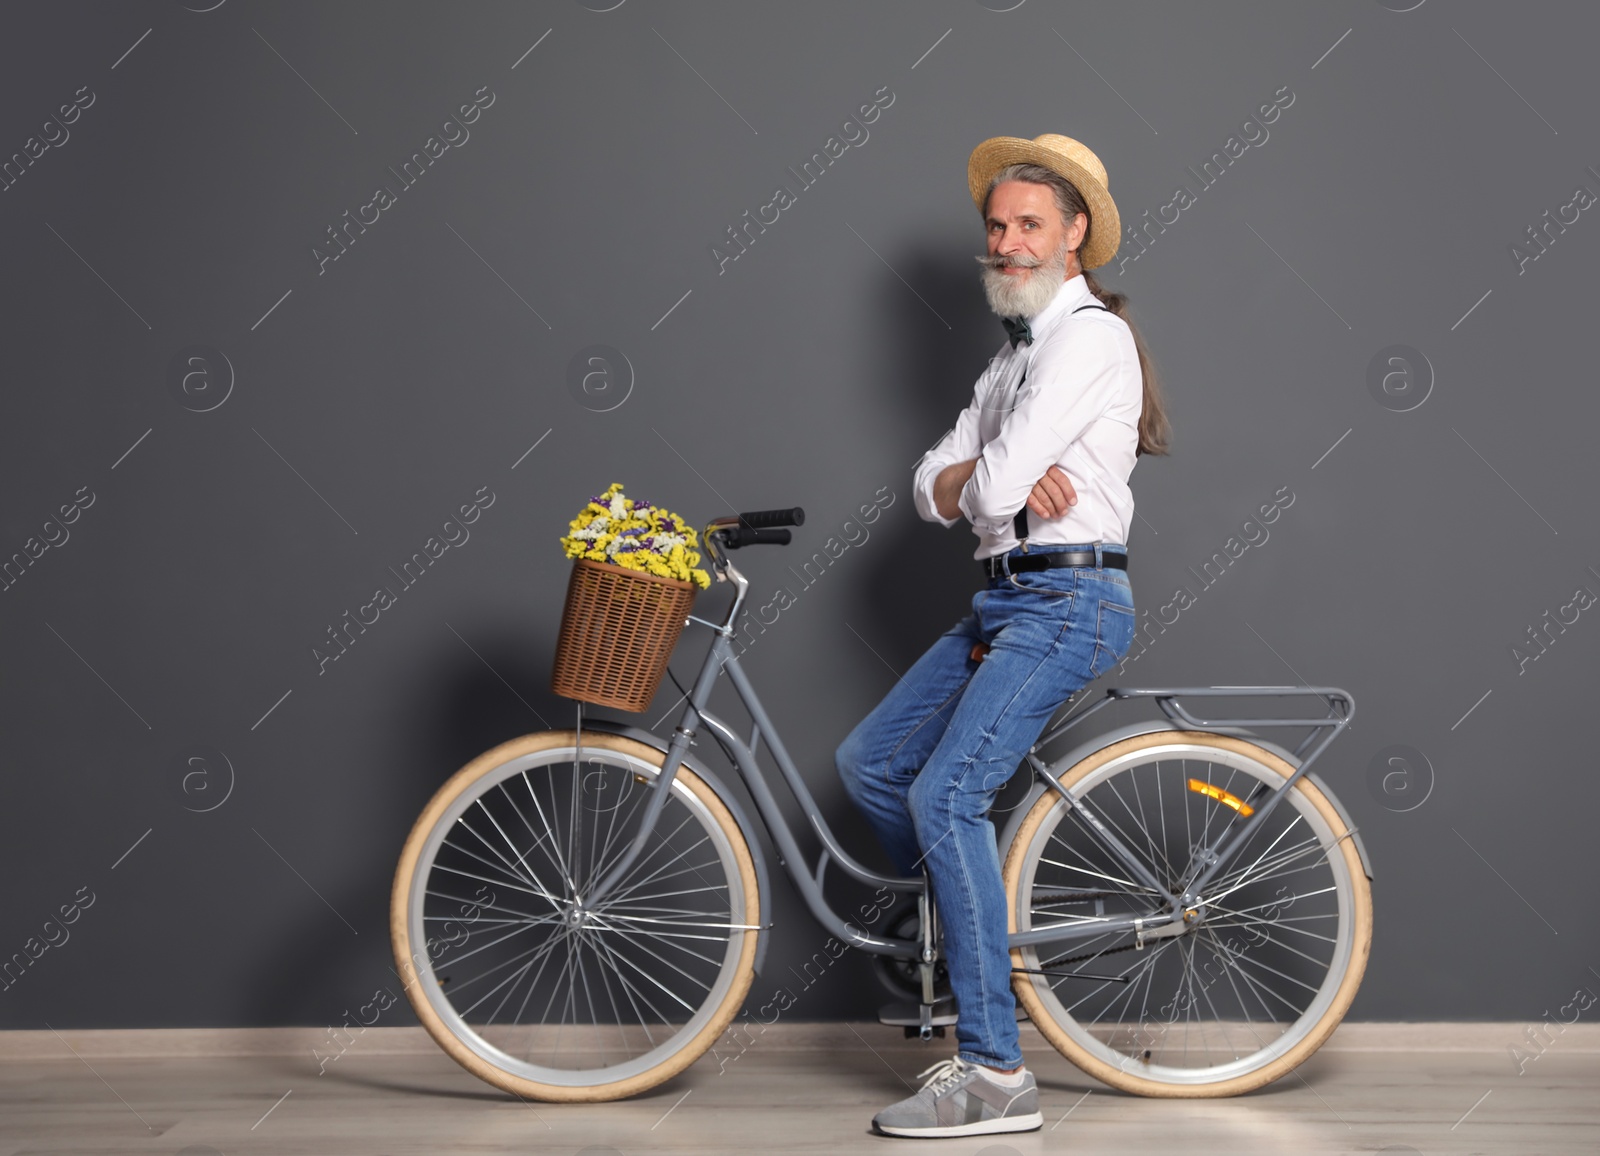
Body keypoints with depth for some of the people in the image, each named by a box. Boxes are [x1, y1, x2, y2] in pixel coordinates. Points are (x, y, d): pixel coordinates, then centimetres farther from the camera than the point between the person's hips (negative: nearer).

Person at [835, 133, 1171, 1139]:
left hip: (1068, 601, -10)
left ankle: (996, 1075, -18)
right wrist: (1005, 479, -9)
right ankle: (981, 930, 22)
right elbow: (934, 487, 12)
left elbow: (992, 486, -20)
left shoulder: (1088, 336, -11)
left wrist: (979, 480, 4)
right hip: (1007, 601, 10)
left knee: (945, 794, -19)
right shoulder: (1019, 351, 21)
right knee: (868, 761, 9)